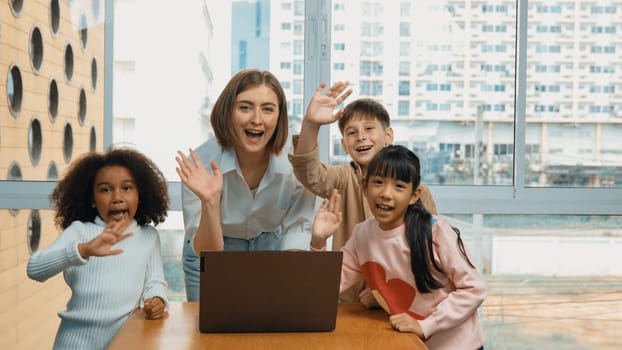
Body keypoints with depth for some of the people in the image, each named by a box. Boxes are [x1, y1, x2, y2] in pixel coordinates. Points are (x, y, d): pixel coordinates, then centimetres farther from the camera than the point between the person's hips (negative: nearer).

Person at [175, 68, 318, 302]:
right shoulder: (201, 163, -28)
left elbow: (297, 226, -12)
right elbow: (206, 253, -26)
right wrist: (210, 202, -43)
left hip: (271, 249, 2)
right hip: (215, 250, -1)